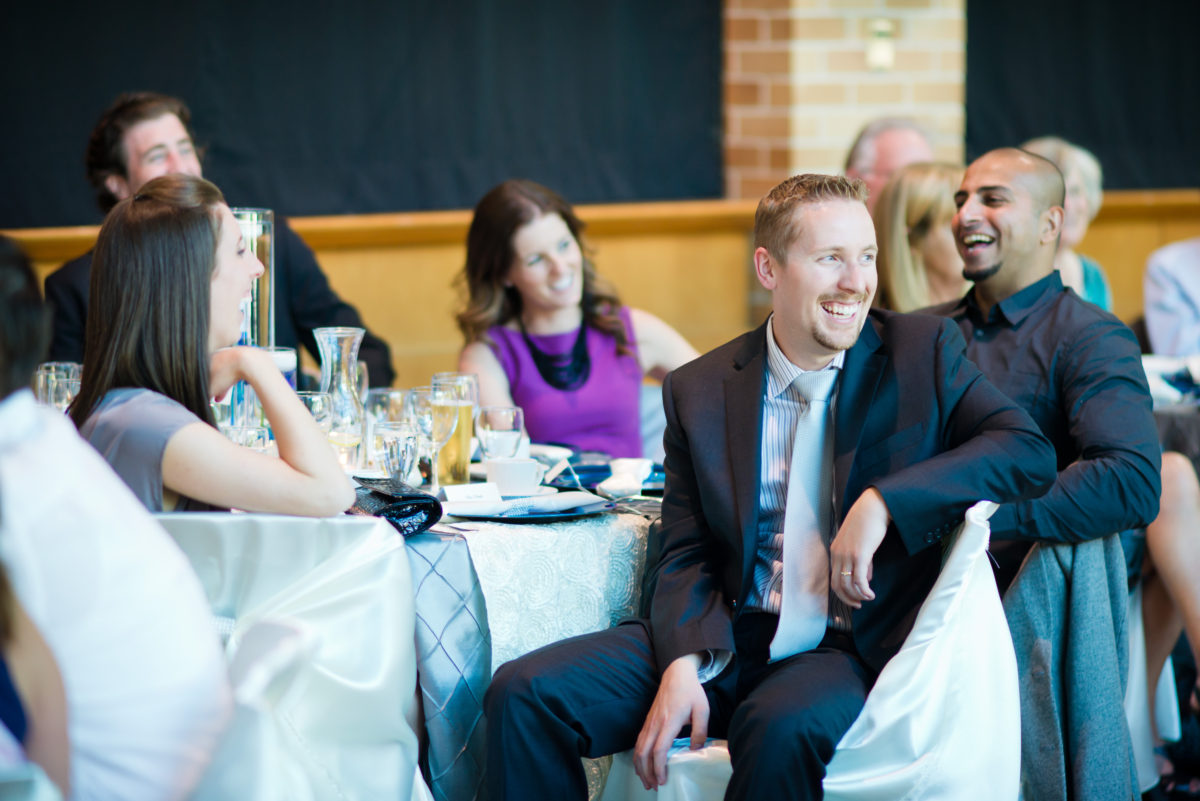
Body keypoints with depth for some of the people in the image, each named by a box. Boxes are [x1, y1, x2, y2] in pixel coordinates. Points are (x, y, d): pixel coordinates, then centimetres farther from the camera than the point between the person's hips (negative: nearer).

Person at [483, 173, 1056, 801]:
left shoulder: (923, 353, 4)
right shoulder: (699, 391, 9)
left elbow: (1030, 453, -8)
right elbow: (687, 556, 8)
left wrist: (883, 502, -20)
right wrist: (685, 665, -12)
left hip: (856, 649, -3)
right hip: (731, 639, 3)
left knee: (783, 727, -37)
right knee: (522, 693, -14)